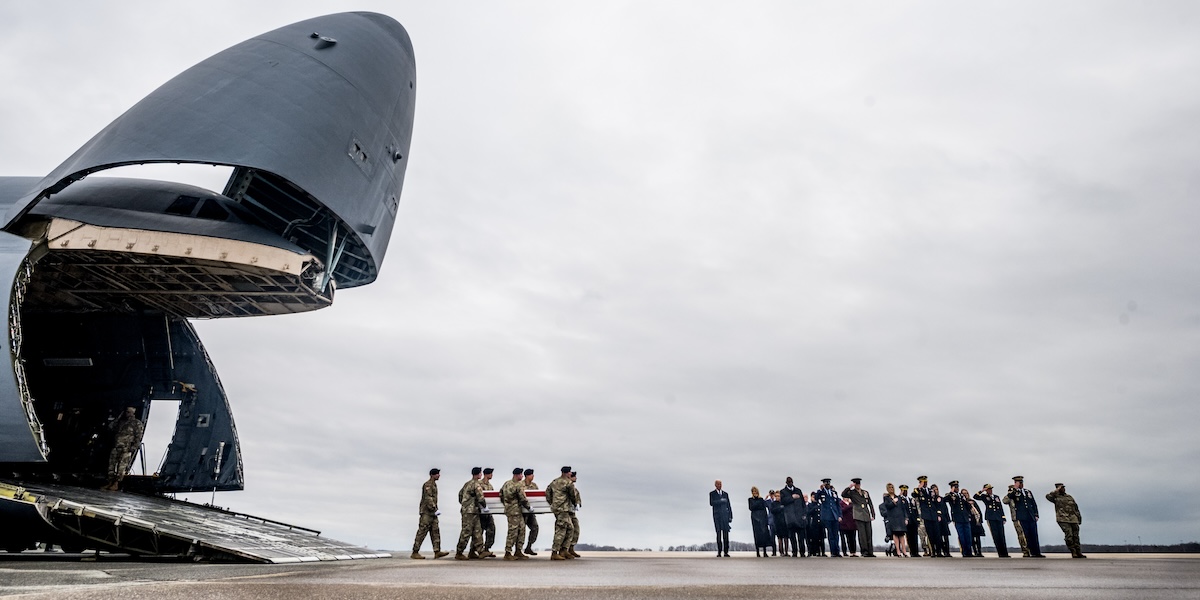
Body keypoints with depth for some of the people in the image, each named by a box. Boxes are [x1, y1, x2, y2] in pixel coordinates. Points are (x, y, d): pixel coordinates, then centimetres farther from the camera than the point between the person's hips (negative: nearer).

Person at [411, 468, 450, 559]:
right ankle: (415, 553, 0)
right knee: (422, 532, -5)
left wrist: (435, 510, 16)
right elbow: (428, 499, -21)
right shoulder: (427, 485, -13)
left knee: (435, 532, 4)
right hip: (426, 512, -10)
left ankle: (437, 552, 1)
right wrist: (435, 510, -23)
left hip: (432, 513, 10)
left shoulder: (434, 484, 17)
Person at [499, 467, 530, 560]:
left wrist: (505, 504, 28)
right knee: (513, 532, -3)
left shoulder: (507, 483, 10)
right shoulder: (519, 485, -14)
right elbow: (523, 499, -13)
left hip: (509, 509, 9)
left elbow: (500, 494, 17)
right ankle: (508, 553, 1)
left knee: (521, 530, 13)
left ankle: (518, 552, 17)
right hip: (515, 511, -9)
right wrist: (528, 507, 2)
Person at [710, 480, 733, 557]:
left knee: (726, 533, -5)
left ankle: (726, 552, -3)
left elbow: (729, 505, 13)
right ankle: (719, 552, -4)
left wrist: (730, 516, 6)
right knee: (718, 533, -6)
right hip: (717, 515, -2)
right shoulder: (712, 494, 5)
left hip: (725, 515, 2)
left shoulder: (725, 493, 14)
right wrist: (720, 501, -19)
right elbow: (711, 503, -11)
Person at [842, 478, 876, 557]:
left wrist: (873, 515, 9)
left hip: (867, 516, 4)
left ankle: (870, 552, 7)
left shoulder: (866, 492, 16)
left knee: (869, 535, 2)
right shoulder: (851, 493, 4)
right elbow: (843, 494, -14)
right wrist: (849, 487, -17)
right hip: (858, 516, -4)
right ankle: (865, 552, -4)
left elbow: (870, 504, 17)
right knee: (862, 534, -7)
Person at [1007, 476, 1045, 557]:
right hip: (1023, 517, -4)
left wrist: (1036, 515, 8)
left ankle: (1037, 553, 4)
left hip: (1031, 517, 4)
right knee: (1027, 535, -4)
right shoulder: (1014, 492, 4)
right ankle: (1032, 553, -3)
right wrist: (1015, 488, -23)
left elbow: (1034, 504, 18)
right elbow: (1009, 496, -20)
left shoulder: (1028, 492, 17)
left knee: (1034, 535, 2)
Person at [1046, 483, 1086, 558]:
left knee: (1076, 536, 7)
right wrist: (1056, 491, -11)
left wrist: (1079, 516, 16)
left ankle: (1078, 553, 14)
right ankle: (1073, 552, -6)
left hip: (1073, 519, 5)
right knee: (1069, 535, -13)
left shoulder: (1069, 497, 19)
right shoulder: (1056, 497, 3)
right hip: (1063, 520, -5)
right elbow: (1048, 496, -18)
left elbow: (1076, 507, 24)